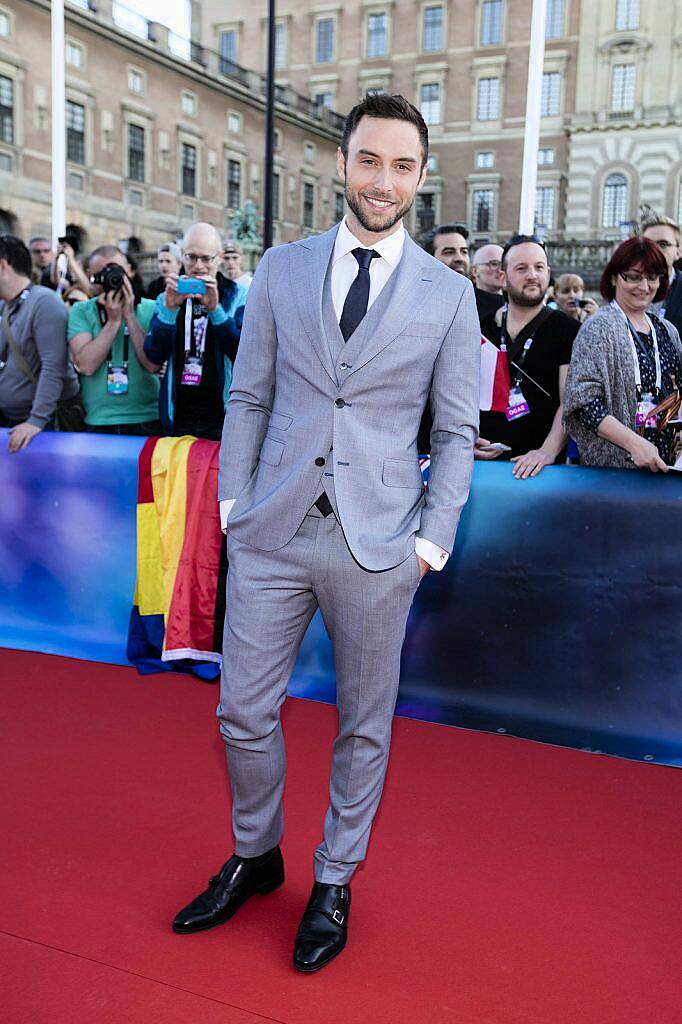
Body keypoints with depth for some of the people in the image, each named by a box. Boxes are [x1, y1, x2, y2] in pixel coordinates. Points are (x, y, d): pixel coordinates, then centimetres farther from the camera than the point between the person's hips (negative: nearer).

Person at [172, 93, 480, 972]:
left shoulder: (449, 295, 2)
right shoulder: (281, 270, 6)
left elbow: (455, 431, 4)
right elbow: (248, 398, 8)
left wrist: (434, 540, -3)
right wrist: (233, 505, 2)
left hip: (378, 544, -1)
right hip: (273, 534, 2)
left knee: (363, 724, 11)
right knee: (242, 711, 9)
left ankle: (334, 882, 33)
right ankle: (255, 856, 36)